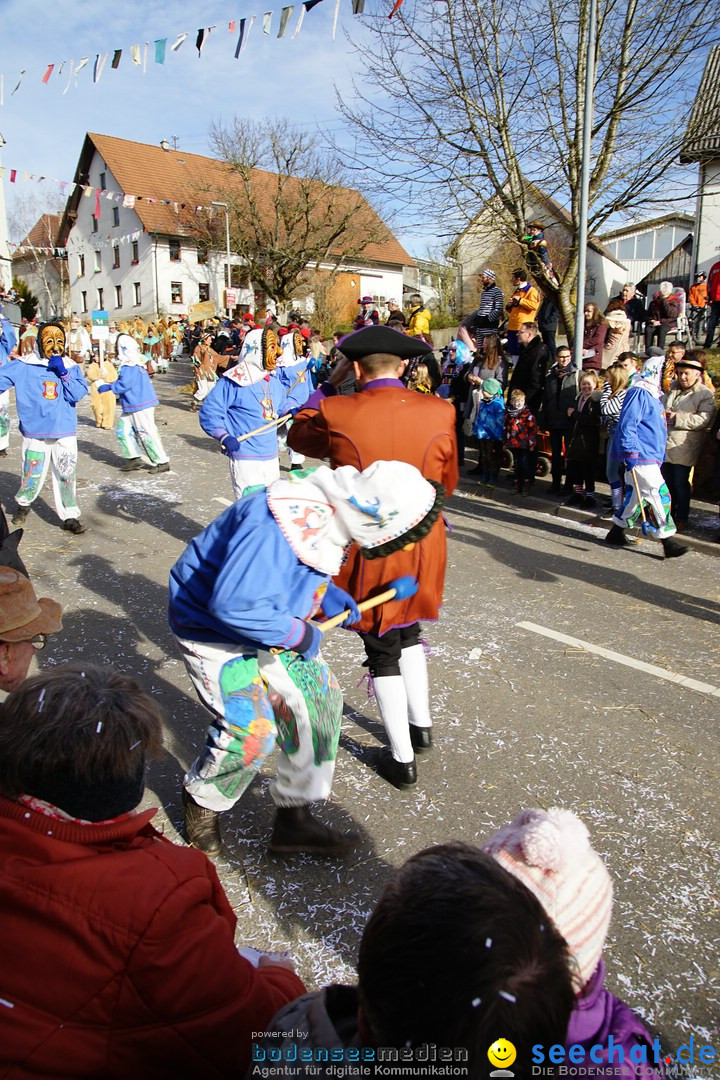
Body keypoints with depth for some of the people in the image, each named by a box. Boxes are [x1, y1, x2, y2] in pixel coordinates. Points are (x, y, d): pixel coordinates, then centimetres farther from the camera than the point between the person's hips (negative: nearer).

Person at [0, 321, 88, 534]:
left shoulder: (71, 367, 4)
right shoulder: (23, 367, -1)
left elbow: (78, 394, -8)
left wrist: (63, 372, -16)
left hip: (65, 433, 1)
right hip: (35, 433, -1)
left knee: (66, 475, 3)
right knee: (32, 475, 7)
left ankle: (69, 515, 15)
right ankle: (23, 504, 36)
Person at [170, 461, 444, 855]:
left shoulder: (331, 509, -8)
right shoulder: (285, 525, -38)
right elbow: (232, 603, -39)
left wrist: (328, 595, -3)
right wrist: (299, 635, -27)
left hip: (264, 619, 9)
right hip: (211, 626, -9)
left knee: (319, 698, 4)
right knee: (252, 728, -13)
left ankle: (294, 819, 20)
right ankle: (201, 800, 21)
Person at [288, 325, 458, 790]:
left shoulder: (337, 414, -15)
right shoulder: (439, 412, -8)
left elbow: (299, 435, 8)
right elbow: (447, 481, 7)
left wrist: (331, 383, 10)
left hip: (366, 551, -3)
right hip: (423, 547, 3)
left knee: (383, 652, 12)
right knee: (409, 632, 28)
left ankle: (403, 759, 24)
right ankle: (422, 724, 40)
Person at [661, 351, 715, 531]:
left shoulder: (705, 394, -6)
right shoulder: (672, 389, 12)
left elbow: (703, 420, -17)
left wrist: (677, 418, -20)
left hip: (683, 448, -6)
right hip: (664, 445, 6)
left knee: (681, 484, 1)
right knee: (667, 483, 14)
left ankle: (681, 519, 13)